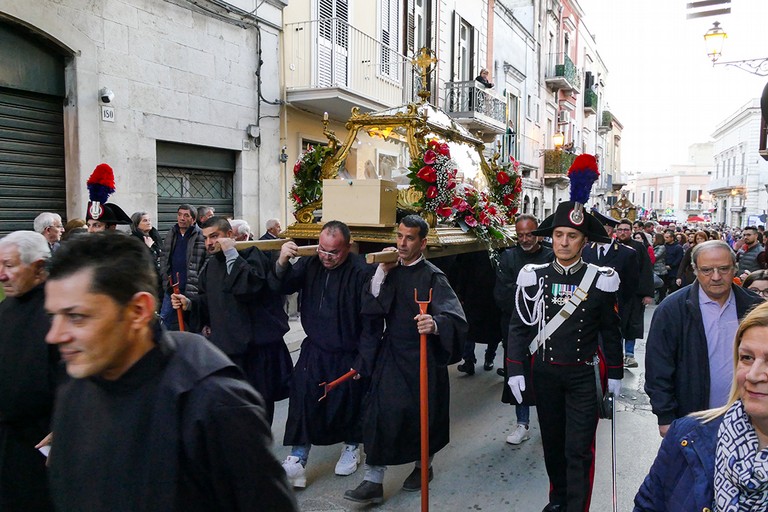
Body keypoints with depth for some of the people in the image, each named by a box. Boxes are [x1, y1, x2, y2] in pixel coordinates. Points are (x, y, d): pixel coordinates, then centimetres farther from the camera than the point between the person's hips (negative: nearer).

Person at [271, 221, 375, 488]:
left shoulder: (362, 271, -21)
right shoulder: (310, 264, -1)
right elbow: (285, 286, -8)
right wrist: (282, 262, -26)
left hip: (349, 355, -4)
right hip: (314, 350, 4)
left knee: (350, 402, 13)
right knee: (303, 399, -2)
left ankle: (352, 446, 40)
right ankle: (298, 458, 11)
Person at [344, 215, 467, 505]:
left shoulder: (432, 277, -11)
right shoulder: (390, 272, 4)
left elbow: (455, 317, -22)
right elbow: (370, 308, -4)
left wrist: (435, 324, -44)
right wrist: (382, 272, -13)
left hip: (423, 356, -3)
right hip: (391, 354, 4)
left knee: (422, 412, 10)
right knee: (381, 413, -3)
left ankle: (423, 465, 36)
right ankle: (373, 481, 6)